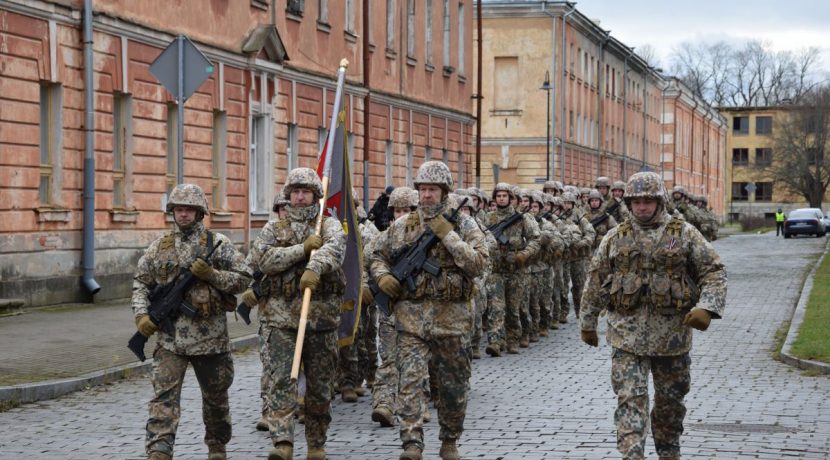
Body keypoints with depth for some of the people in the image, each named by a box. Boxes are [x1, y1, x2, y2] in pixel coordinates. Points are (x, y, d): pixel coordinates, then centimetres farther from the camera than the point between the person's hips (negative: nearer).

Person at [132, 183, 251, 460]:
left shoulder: (218, 244, 0)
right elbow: (141, 283, 12)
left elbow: (243, 279, -2)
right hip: (170, 337, 1)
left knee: (215, 397, 14)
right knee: (163, 397, -10)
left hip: (210, 337, -1)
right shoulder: (159, 247, 7)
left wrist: (211, 275, -16)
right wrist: (141, 314, -3)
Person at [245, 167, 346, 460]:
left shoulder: (329, 225, 5)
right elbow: (261, 259, -8)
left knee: (320, 386, 7)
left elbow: (334, 247, -18)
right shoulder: (274, 228, 10)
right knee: (281, 380, -12)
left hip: (321, 316, 0)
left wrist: (315, 267, -39)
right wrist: (303, 248, -15)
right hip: (281, 317, 0)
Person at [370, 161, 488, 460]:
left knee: (453, 384, 10)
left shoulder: (463, 224, 0)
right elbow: (378, 255, 19)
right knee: (410, 379, -10)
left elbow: (478, 264, -12)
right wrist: (382, 276, -1)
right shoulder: (402, 226, 7)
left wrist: (449, 235, -16)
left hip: (451, 317, -1)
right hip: (411, 316, 1)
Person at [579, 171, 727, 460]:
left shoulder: (685, 233, 0)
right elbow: (596, 282, 10)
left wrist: (706, 307, -18)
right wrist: (587, 323, 12)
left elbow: (713, 271, -2)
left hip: (672, 335, 0)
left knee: (671, 399, 14)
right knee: (630, 399, -10)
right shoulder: (616, 238, 4)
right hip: (627, 335, 0)